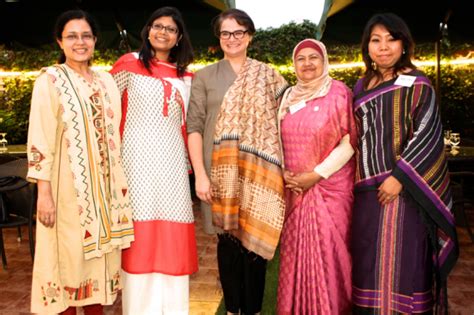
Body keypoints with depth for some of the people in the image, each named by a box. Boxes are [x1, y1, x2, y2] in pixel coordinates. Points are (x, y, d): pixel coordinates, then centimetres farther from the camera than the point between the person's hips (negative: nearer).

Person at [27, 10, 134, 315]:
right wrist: (44, 192, -16)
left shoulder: (107, 80, 10)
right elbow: (40, 139, -11)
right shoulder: (49, 81, -5)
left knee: (99, 252, 12)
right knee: (69, 254, 4)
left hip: (104, 185, 5)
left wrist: (120, 184, 10)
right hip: (68, 187, -5)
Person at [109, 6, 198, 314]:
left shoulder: (185, 76, 13)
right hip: (138, 158, -3)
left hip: (172, 160, 3)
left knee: (173, 232, 4)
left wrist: (188, 162, 12)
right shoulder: (129, 64, 2)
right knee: (141, 233, -1)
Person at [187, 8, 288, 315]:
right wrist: (200, 173, -8)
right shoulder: (205, 76, 7)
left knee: (255, 239, 4)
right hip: (220, 172, 0)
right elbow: (194, 126, 1)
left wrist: (283, 169, -2)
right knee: (228, 240, 7)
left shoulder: (267, 76, 9)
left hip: (258, 171, 0)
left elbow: (282, 123, 8)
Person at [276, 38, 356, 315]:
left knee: (327, 252, -1)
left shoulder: (338, 93, -3)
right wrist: (282, 172, -2)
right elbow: (279, 141, 16)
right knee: (296, 252, 9)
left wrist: (316, 174, -14)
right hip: (294, 190, 5)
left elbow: (349, 142, -9)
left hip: (330, 188, -4)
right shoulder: (288, 97, 12)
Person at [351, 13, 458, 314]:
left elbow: (427, 134, -10)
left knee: (401, 259, -2)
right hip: (367, 189, 5)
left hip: (403, 187, -5)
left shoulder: (417, 84, -2)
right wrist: (354, 180, 10)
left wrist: (399, 177, -19)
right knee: (368, 260, 10)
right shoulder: (362, 86, 13)